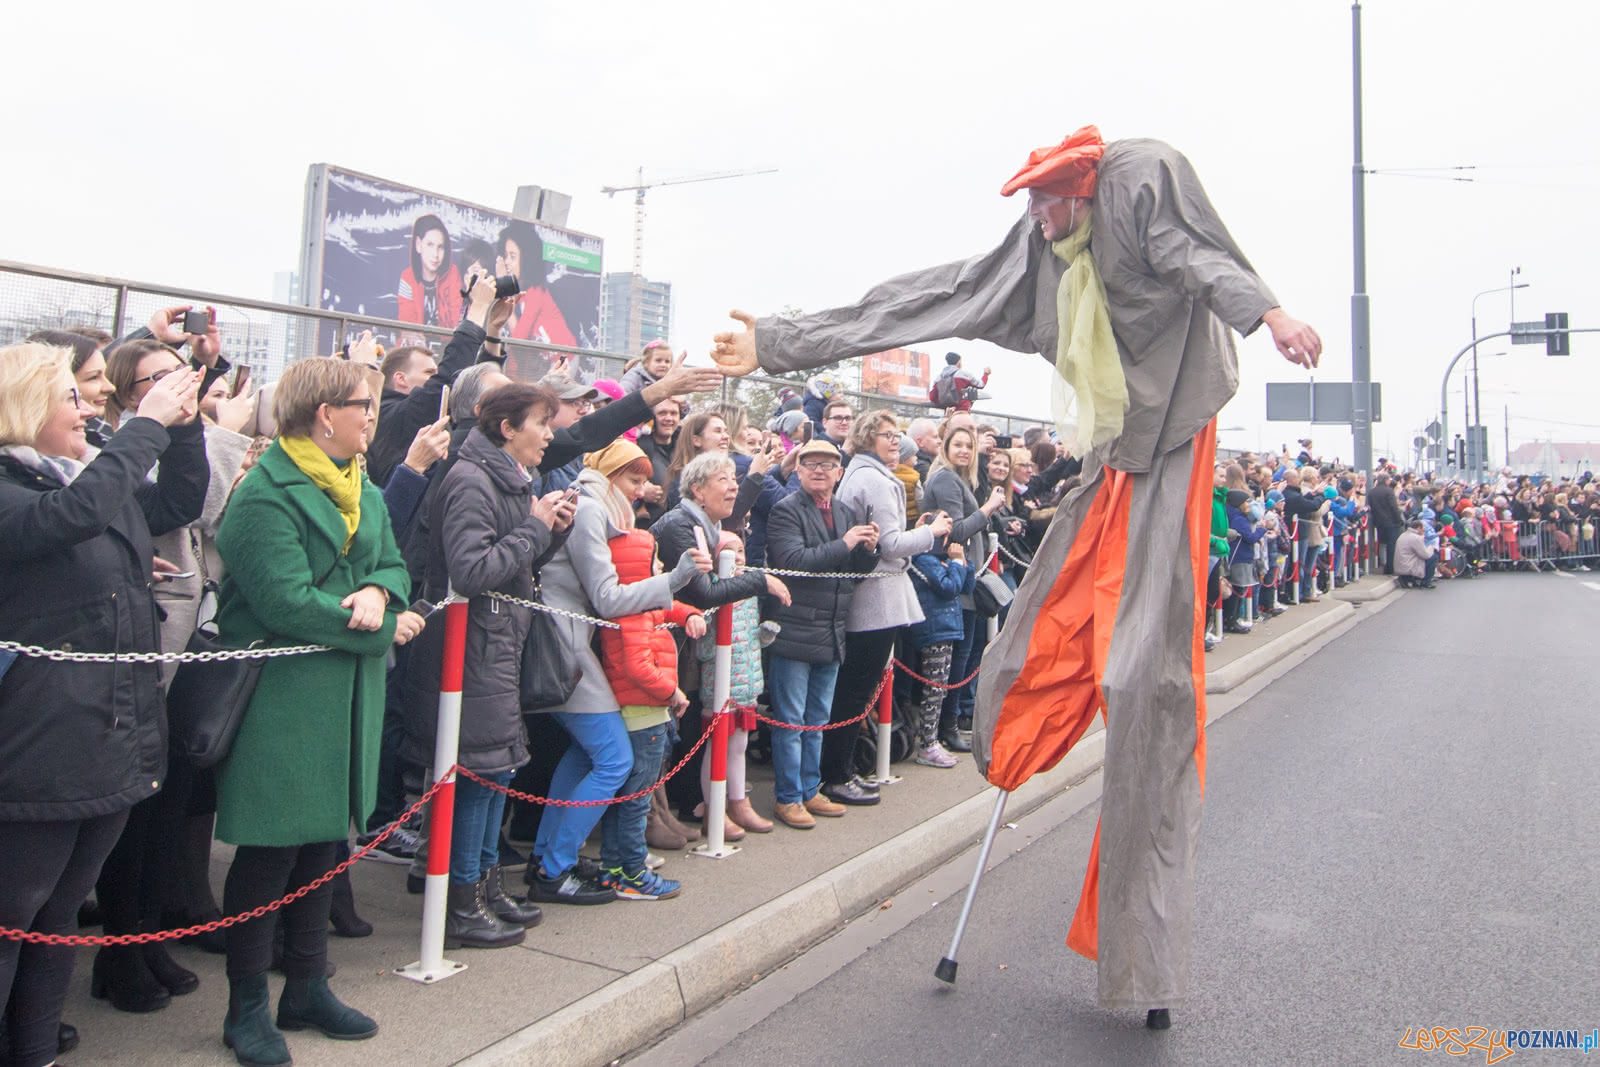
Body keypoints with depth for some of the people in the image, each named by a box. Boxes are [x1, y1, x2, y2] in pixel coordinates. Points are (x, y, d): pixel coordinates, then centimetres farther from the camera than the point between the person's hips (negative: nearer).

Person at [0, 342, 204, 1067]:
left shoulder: (94, 479, 13)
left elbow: (179, 502, 19)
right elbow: (74, 515, -30)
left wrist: (184, 423, 5)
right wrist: (147, 423, -24)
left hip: (117, 747, 8)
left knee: (61, 914, 20)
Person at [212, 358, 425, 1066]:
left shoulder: (364, 492, 12)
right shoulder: (265, 493, -14)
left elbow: (394, 566, 10)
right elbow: (288, 602, -22)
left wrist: (378, 592, -14)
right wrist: (384, 629, -14)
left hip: (347, 699, 8)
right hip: (282, 695, -8)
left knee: (324, 837, 15)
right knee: (270, 847, 1)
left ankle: (307, 989, 30)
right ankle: (247, 1008, 18)